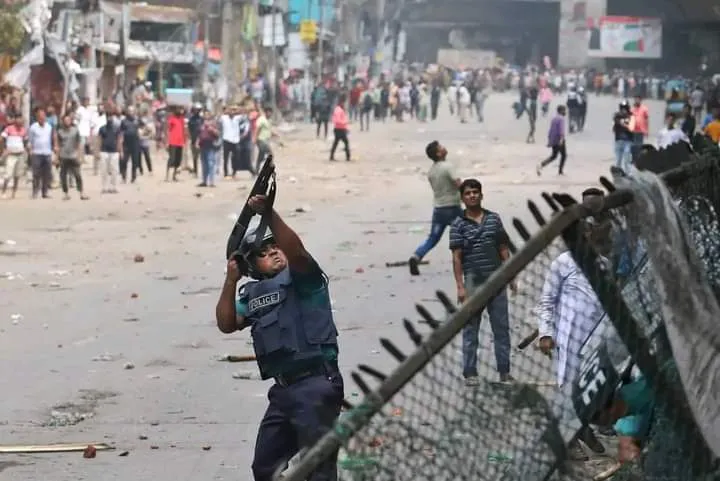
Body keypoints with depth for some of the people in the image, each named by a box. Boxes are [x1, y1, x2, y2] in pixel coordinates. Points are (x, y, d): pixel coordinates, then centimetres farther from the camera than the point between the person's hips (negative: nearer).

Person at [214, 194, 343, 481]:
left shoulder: (302, 277, 0)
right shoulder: (253, 294, 17)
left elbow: (295, 249, -21)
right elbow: (226, 324, 6)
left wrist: (268, 214, -31)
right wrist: (231, 279, 0)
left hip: (316, 385, -8)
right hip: (283, 390, 8)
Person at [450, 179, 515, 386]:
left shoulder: (494, 219, 7)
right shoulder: (458, 224, -2)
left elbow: (503, 250, 11)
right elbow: (456, 257, -5)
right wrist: (460, 286, -12)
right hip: (473, 281, -3)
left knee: (501, 327, 7)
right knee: (470, 329, 3)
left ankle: (504, 371, 14)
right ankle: (470, 373, 10)